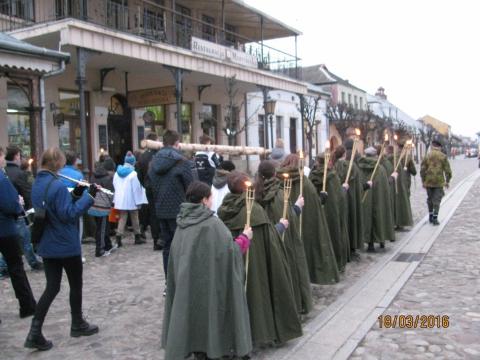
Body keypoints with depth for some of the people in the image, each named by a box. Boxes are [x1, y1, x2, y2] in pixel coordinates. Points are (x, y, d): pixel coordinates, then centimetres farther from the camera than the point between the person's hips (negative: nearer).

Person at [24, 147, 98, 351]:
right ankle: (77, 325, 26)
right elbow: (69, 215, -21)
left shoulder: (37, 184, 7)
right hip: (66, 245, -7)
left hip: (46, 246, 7)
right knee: (76, 284, 12)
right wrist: (88, 196, -19)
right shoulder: (57, 185, -21)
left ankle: (35, 332, 2)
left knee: (52, 287, 10)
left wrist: (75, 194, 5)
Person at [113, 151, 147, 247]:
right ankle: (137, 237, 21)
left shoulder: (117, 173, 4)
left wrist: (115, 200, 13)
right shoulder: (133, 174, -15)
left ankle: (118, 238, -3)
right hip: (131, 201, -4)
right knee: (135, 219, 10)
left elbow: (115, 187, 9)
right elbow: (137, 188, -14)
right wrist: (139, 201, -9)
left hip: (120, 200, 4)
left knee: (122, 219, 8)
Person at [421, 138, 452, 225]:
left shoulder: (427, 156, -2)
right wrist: (447, 181, 7)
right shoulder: (443, 156, -5)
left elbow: (422, 170, -2)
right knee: (437, 200, 3)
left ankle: (430, 216, 24)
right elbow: (447, 170, -3)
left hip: (428, 182, 2)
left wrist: (423, 181, 7)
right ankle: (435, 218, -1)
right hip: (439, 182, -2)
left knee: (430, 199, 16)